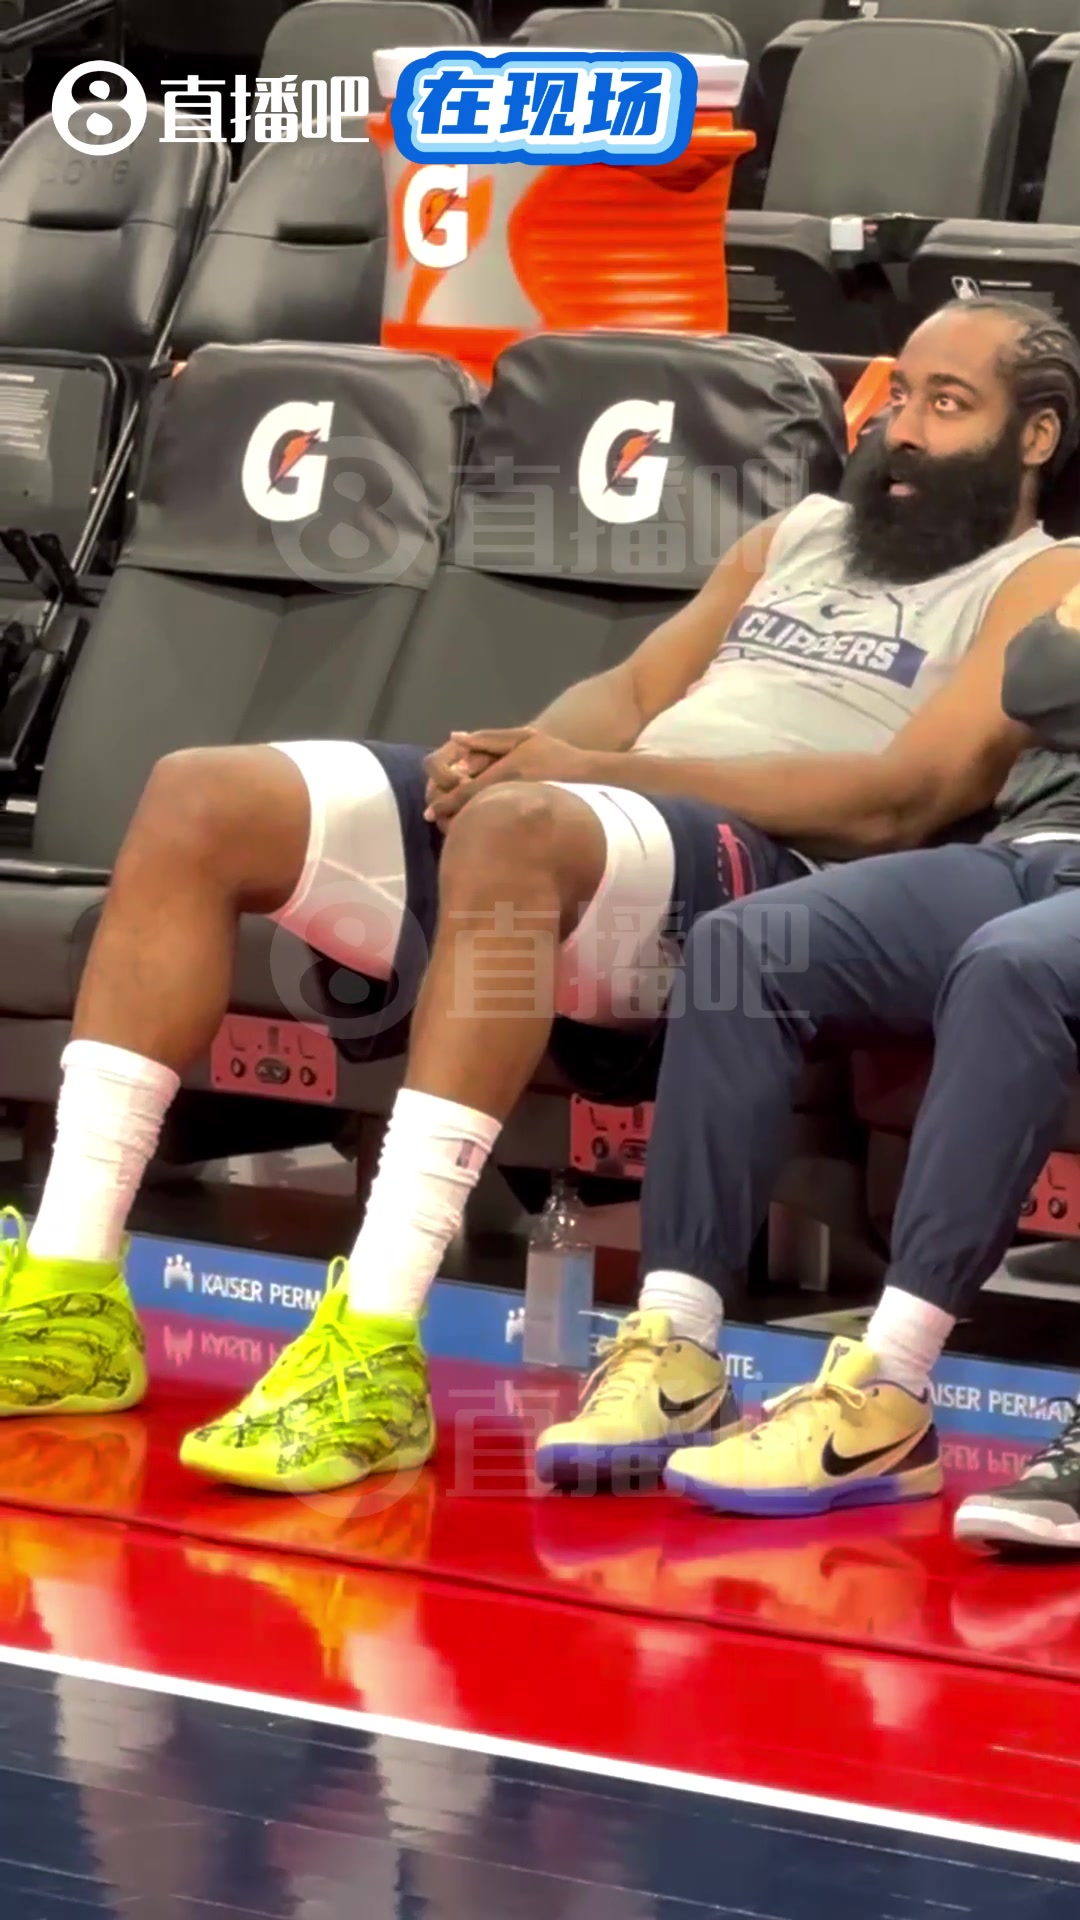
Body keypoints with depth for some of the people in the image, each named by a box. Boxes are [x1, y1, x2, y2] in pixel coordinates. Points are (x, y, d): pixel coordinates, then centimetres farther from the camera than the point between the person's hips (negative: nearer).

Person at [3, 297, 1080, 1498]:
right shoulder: (802, 534, 31)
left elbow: (905, 796, -9)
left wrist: (602, 769, -14)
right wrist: (527, 748, -3)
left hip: (769, 877, -8)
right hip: (578, 818, 8)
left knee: (515, 830, -40)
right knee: (199, 801, -9)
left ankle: (373, 1350, -44)